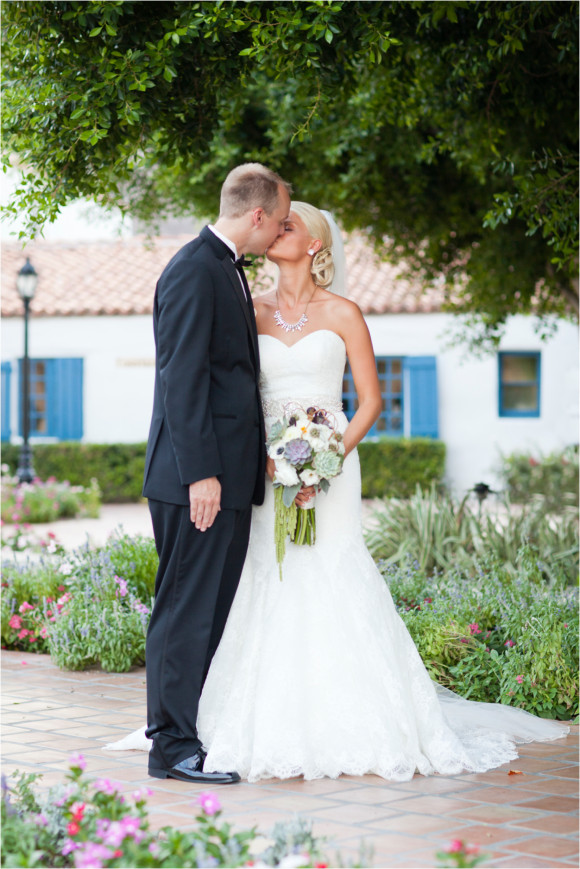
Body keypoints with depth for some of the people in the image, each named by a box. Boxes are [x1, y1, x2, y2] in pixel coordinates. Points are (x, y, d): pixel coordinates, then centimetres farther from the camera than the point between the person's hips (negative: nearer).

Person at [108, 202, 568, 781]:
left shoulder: (341, 313, 2)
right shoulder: (253, 311, 10)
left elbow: (370, 400, 1)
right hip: (266, 467, 3)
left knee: (330, 582, -7)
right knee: (266, 585, -2)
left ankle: (356, 730, 3)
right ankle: (274, 729, 7)